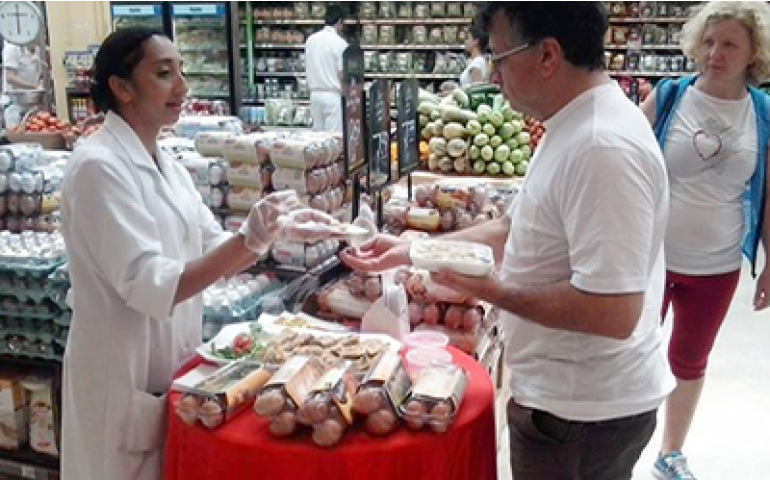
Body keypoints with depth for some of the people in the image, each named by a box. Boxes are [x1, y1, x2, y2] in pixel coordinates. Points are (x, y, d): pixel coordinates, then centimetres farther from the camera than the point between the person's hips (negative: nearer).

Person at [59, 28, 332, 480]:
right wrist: (250, 240, -34)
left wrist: (279, 230, -8)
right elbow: (149, 287, -26)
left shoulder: (170, 169, 6)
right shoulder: (98, 166, -20)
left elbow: (215, 253, 8)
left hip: (173, 369, 8)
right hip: (124, 381, -8)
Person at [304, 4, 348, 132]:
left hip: (315, 94, 6)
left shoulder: (310, 40, 6)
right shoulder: (340, 43, -12)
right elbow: (343, 73, -11)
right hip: (333, 95, -6)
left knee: (318, 133, 11)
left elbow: (308, 68, 11)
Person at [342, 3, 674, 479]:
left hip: (582, 411, -9)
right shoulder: (573, 128, 6)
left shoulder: (602, 147, -28)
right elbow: (514, 230, 14)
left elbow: (614, 313, -32)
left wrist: (495, 292, -20)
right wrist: (410, 250, 10)